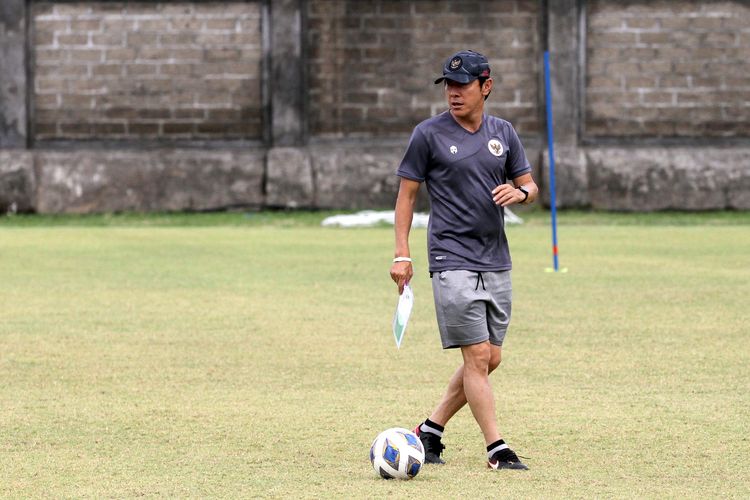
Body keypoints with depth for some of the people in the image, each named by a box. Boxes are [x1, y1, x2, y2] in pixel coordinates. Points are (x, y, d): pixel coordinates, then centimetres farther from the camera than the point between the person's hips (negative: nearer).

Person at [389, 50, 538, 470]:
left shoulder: (503, 133, 10)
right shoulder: (429, 134, -3)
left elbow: (530, 187, 16)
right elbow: (407, 194, 2)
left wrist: (520, 192, -9)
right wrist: (402, 255, -4)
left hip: (496, 261, 6)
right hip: (452, 261, -6)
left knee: (491, 358, 7)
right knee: (477, 356, -10)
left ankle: (431, 429, 20)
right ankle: (496, 449, -7)